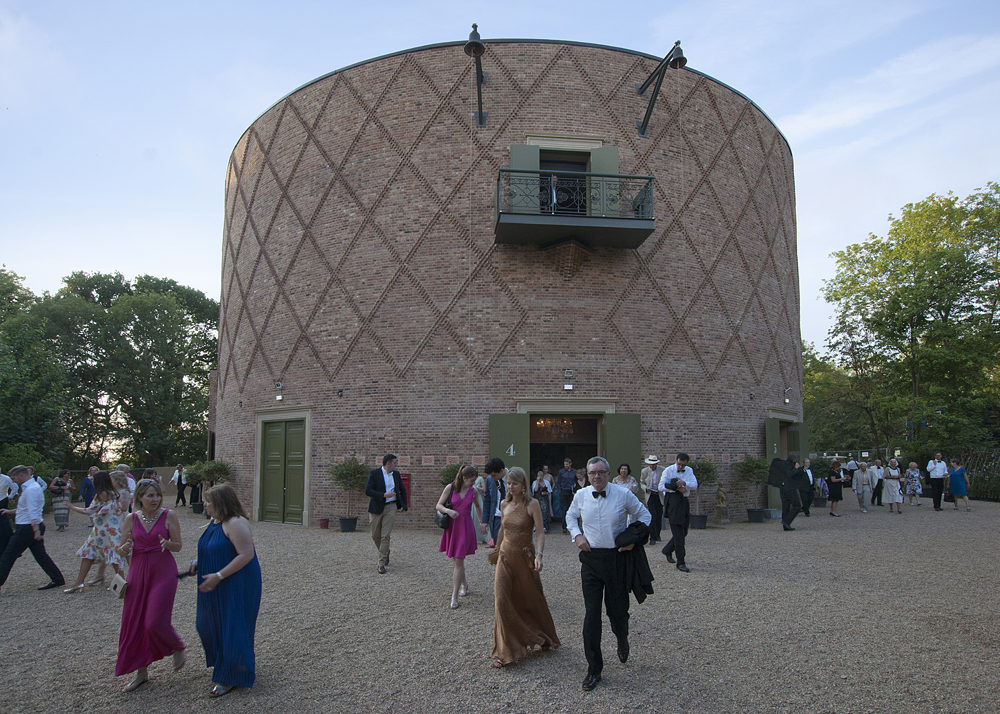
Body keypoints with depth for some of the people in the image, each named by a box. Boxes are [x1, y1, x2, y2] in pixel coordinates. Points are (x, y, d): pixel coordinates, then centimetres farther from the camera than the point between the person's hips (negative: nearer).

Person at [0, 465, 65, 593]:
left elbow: (33, 512, -25)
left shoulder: (31, 490, -18)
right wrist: (11, 512, 25)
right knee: (40, 554, 10)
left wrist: (36, 530, -29)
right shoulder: (28, 488, 15)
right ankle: (57, 579, 10)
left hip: (26, 528, -10)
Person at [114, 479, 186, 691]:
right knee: (134, 622, 6)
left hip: (163, 572, -4)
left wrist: (167, 543, -23)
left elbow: (178, 546, -1)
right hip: (138, 572, 4)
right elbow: (122, 551, 5)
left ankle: (179, 649, 21)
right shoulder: (131, 518, 1)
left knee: (156, 621, -10)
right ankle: (141, 672, 22)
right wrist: (124, 548, -18)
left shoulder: (169, 516, -6)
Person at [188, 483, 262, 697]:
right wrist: (199, 563, 5)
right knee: (208, 624, 16)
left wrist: (218, 575, -27)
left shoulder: (236, 524, -22)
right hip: (217, 588, 10)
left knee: (232, 628, -1)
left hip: (237, 586, -10)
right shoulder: (214, 522, 8)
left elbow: (246, 555, -27)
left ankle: (231, 678, 13)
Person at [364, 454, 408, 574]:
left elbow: (402, 491, 22)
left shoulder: (396, 474, 9)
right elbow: (368, 490, -14)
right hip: (376, 508, -1)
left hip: (390, 507, 2)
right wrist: (383, 495, -21)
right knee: (375, 535, 7)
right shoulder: (374, 473, -5)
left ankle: (381, 563, -2)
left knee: (385, 536, -6)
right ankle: (385, 553, 33)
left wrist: (403, 505, 14)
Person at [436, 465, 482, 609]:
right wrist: (448, 510, -23)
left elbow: (477, 507, 21)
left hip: (465, 527, 0)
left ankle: (454, 596, -4)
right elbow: (438, 506, -4)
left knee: (458, 561, -7)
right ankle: (464, 584, 36)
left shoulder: (473, 491, 2)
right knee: (455, 560, 11)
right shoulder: (450, 488, -5)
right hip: (452, 526, 1)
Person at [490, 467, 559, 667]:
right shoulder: (504, 505, 4)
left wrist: (539, 555, -26)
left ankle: (544, 638, 37)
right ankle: (504, 652, 5)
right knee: (502, 602, -3)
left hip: (524, 557, -4)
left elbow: (540, 532, -14)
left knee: (531, 601, 12)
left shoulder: (532, 504, -11)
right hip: (506, 557, 4)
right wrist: (497, 550, 23)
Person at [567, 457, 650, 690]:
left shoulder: (623, 494, -7)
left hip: (617, 557, -1)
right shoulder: (581, 495, 0)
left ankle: (622, 642, 45)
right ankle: (594, 669, 13)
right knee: (591, 614, 0)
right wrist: (576, 535, 1)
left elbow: (644, 514, 7)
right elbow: (571, 516, 19)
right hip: (591, 558, 1)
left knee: (618, 609, 8)